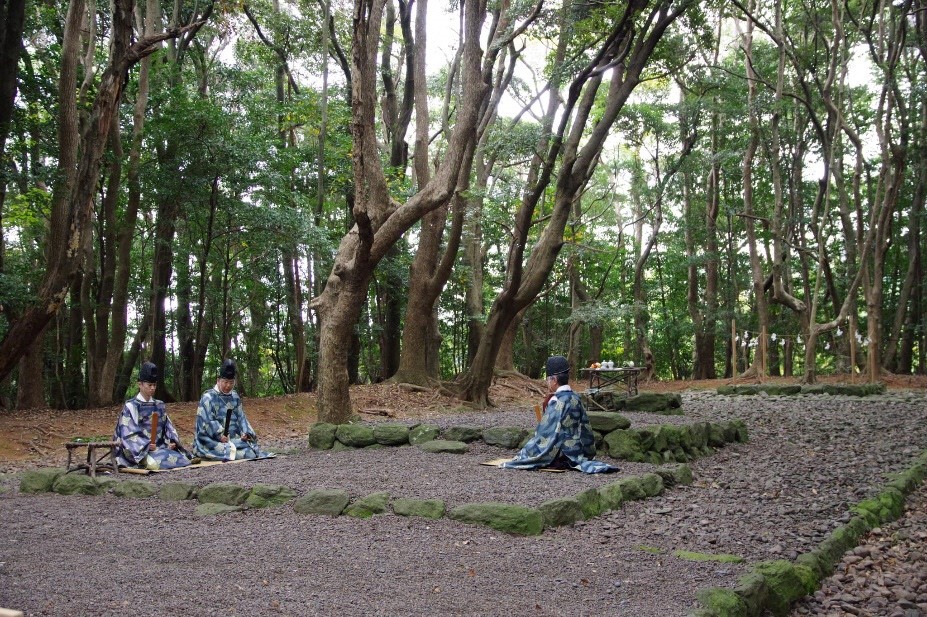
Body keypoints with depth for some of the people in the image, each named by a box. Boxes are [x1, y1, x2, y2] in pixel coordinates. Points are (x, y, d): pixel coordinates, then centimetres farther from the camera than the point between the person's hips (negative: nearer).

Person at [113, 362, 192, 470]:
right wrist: (147, 445, -21)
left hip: (159, 447, 5)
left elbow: (168, 426, 13)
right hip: (140, 450, -5)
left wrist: (172, 441, -7)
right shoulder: (131, 406, -3)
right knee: (156, 462, -33)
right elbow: (128, 434, -10)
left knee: (182, 459, -18)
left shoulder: (159, 405, 14)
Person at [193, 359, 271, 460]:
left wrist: (245, 433, -6)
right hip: (212, 440, -7)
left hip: (233, 438, 7)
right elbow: (207, 420, -12)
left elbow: (241, 417, 12)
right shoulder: (208, 397, -4)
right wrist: (220, 435, -23)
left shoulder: (235, 397, 15)